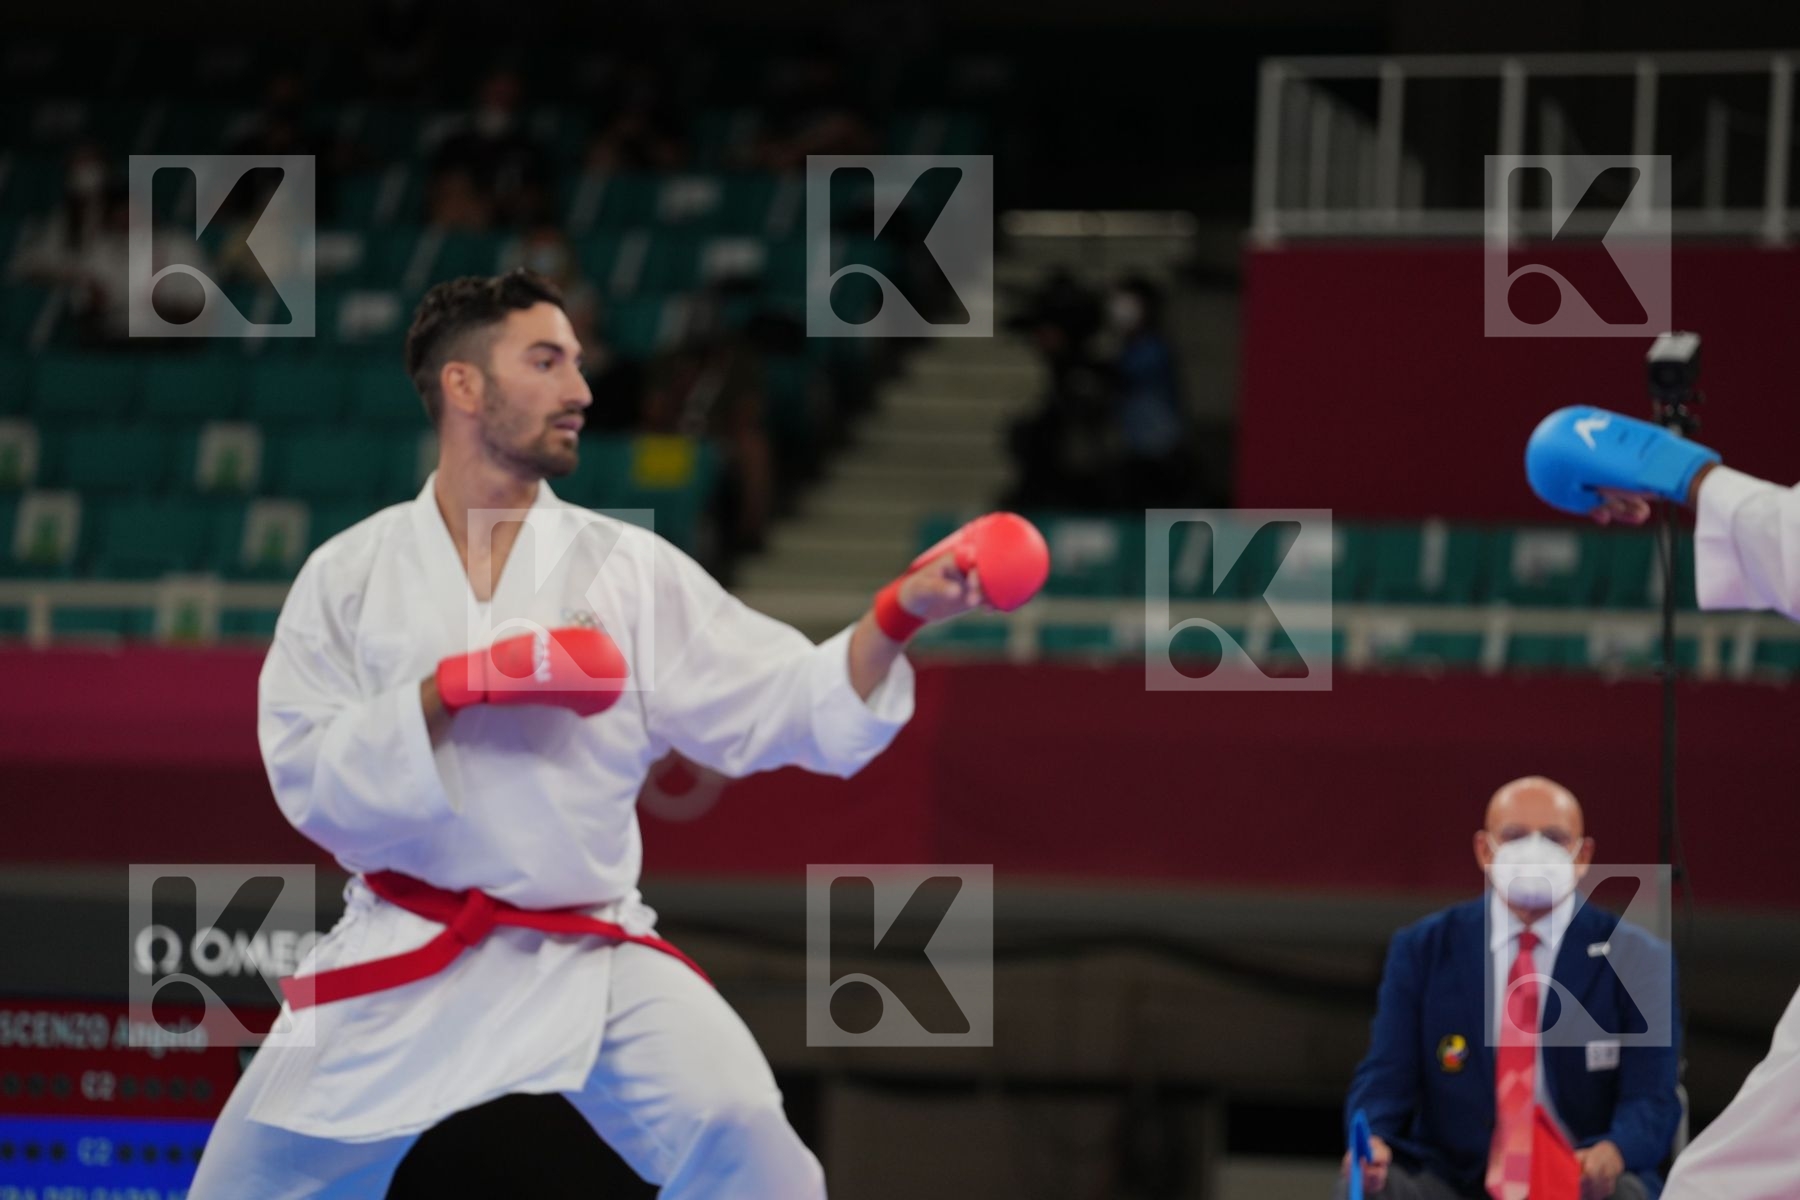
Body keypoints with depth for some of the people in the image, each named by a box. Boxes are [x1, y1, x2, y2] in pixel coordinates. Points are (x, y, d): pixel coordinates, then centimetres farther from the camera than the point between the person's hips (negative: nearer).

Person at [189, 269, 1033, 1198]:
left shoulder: (630, 570, 0)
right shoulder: (348, 574, 0)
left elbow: (787, 706, -4)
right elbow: (308, 775, -8)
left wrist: (897, 616, -20)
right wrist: (458, 687, -19)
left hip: (589, 959, 0)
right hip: (399, 963, 0)